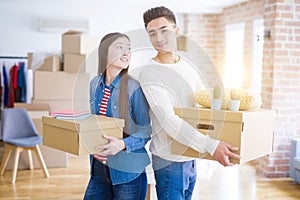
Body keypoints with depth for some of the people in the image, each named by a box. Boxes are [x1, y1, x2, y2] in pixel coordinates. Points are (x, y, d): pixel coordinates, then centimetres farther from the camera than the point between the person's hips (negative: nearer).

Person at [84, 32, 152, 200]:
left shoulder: (134, 88, -14)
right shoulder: (95, 84, 3)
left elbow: (147, 130, -12)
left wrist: (123, 144, -26)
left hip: (128, 170, -5)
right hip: (99, 167, 5)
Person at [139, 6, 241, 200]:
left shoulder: (188, 64, 7)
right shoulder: (149, 73, -15)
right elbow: (169, 122, -24)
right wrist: (211, 145, -32)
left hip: (191, 157, 7)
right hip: (170, 161, -6)